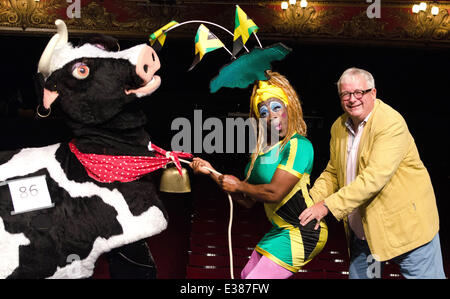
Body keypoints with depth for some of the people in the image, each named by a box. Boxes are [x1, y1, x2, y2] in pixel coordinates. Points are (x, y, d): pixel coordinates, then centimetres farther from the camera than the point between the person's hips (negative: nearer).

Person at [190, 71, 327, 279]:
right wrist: (211, 173, 8)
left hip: (302, 233, -9)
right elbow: (248, 201, 11)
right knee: (247, 276, 19)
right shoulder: (263, 150, 7)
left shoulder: (299, 145, -17)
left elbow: (274, 193, -24)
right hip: (281, 231, 9)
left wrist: (239, 185, -7)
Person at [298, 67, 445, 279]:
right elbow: (332, 173, 14)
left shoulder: (392, 123, -19)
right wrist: (310, 201, -5)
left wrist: (328, 205, -30)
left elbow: (374, 177, -29)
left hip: (407, 226, -6)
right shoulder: (339, 127, 5)